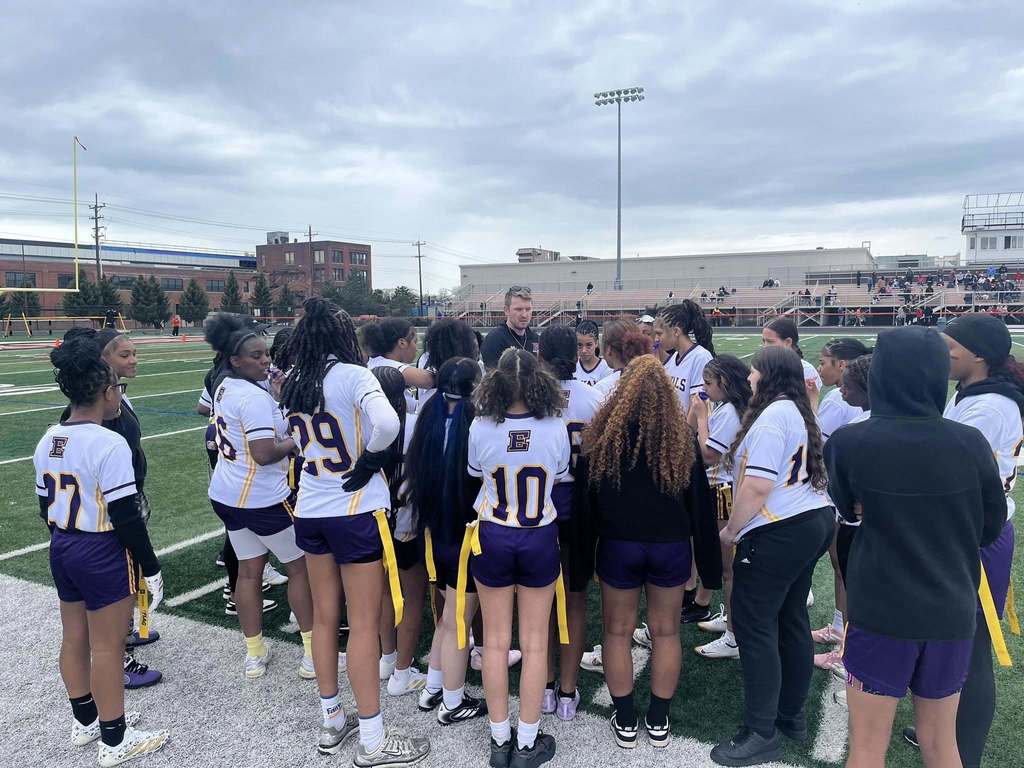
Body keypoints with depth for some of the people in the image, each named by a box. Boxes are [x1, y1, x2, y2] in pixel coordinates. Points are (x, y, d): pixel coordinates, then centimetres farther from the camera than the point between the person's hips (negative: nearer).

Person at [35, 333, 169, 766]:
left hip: (62, 549, 8)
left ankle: (85, 720, 40)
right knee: (107, 648, 5)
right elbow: (126, 517, -21)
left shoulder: (48, 442, 2)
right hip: (102, 553, -8)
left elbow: (46, 507, 11)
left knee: (74, 639, 21)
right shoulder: (109, 444, -23)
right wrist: (151, 568, -12)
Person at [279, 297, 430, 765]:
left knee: (324, 617, 17)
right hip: (356, 512, -6)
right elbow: (387, 424, -31)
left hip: (310, 512, 7)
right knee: (363, 624, 3)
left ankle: (331, 722, 32)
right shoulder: (353, 376, -15)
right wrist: (369, 459, -15)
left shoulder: (292, 385, 4)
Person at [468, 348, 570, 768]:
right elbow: (558, 478, 3)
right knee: (534, 643, 12)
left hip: (492, 538, 0)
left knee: (496, 641, 13)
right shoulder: (555, 428, -14)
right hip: (540, 539, 0)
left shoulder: (480, 428, -14)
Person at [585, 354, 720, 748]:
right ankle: (658, 722, 26)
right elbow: (700, 500, 2)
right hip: (671, 545, 1)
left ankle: (626, 722, 23)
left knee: (618, 631, 13)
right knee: (665, 632, 15)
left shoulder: (605, 430, -5)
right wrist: (708, 559, 9)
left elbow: (589, 493, 0)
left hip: (618, 544, -1)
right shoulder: (682, 433, -3)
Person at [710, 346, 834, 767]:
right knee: (791, 620, 17)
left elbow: (757, 485, -22)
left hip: (779, 531, -10)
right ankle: (791, 714, 29)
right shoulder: (798, 412, 15)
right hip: (812, 520, 10)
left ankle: (761, 734, 4)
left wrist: (731, 530, -9)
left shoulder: (772, 416, -16)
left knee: (755, 625, -4)